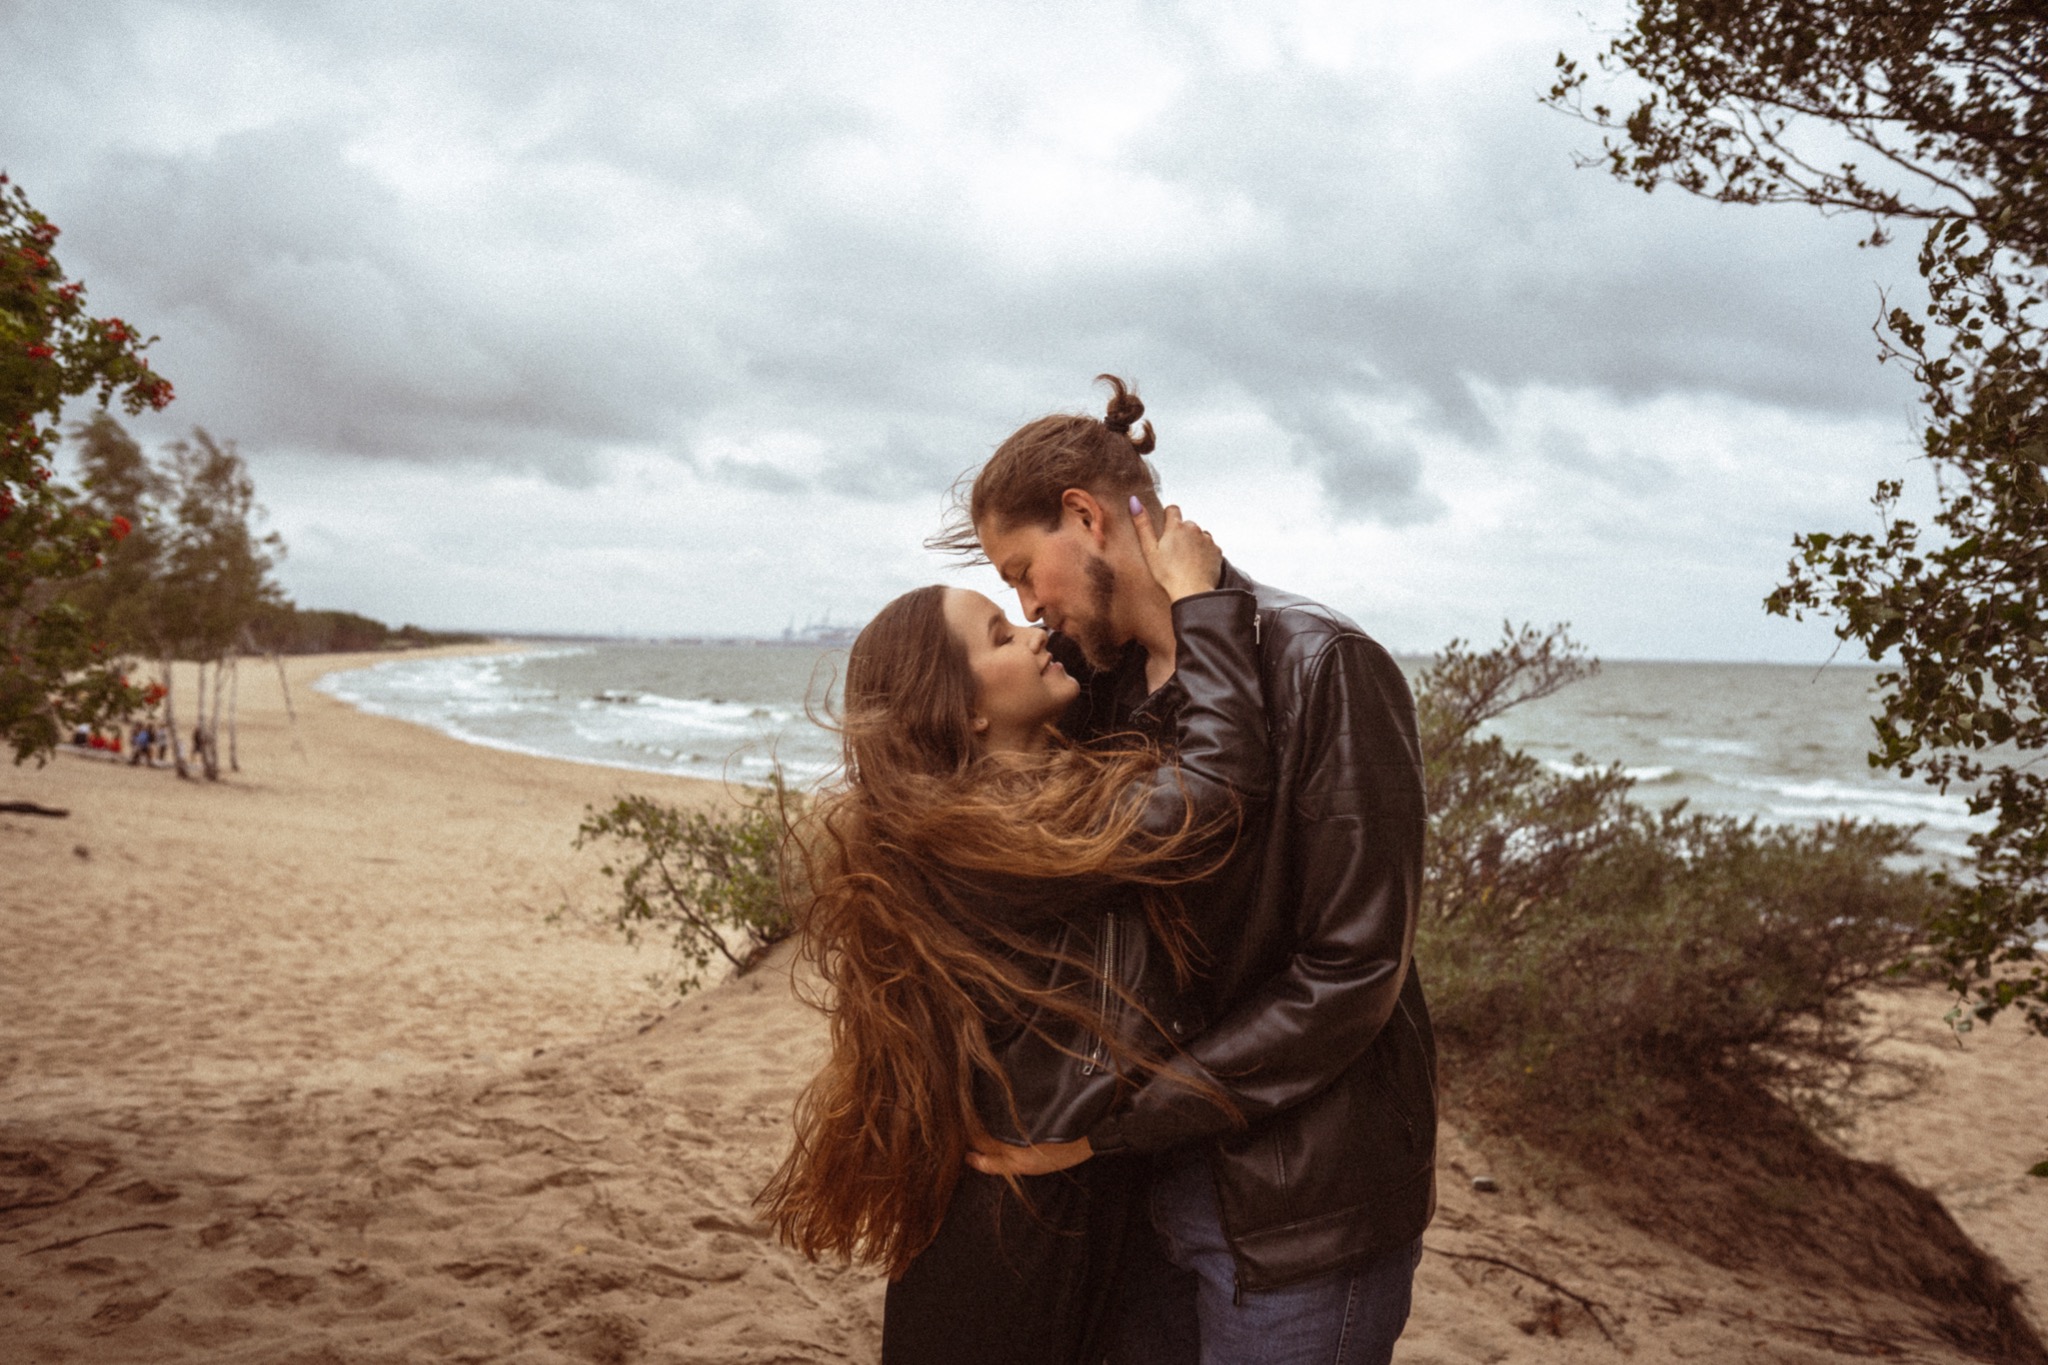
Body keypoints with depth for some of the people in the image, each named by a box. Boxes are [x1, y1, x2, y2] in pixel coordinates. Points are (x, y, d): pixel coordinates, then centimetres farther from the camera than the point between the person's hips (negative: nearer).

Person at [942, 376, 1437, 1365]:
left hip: (1298, 1214, -6)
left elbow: (1351, 976, -20)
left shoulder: (1323, 668, -16)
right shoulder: (1106, 684, 7)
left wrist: (1108, 1118, -19)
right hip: (1143, 1183, 6)